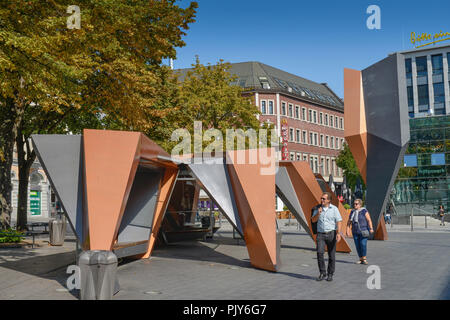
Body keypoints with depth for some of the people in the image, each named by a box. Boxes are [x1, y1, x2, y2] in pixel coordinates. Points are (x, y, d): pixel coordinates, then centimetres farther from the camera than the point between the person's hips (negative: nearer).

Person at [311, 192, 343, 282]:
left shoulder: (334, 209, -2)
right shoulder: (317, 208, 6)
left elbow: (338, 222, -7)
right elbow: (313, 220, 5)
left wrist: (338, 233, -20)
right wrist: (318, 213, -13)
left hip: (331, 234, -1)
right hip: (320, 234, 2)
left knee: (331, 255, 3)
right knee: (320, 252, -15)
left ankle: (330, 274, 16)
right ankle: (322, 273, -4)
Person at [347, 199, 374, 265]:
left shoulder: (364, 211, -5)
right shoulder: (352, 212, 10)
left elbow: (369, 220, -9)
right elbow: (349, 222, 12)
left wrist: (371, 228, -18)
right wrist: (348, 230, 3)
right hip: (355, 232, 5)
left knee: (363, 244, -17)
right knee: (357, 246, 3)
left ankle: (364, 259, -8)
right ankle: (361, 259, 12)